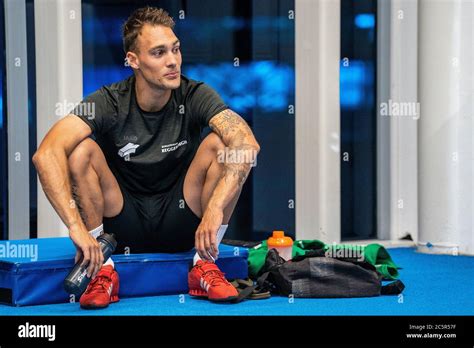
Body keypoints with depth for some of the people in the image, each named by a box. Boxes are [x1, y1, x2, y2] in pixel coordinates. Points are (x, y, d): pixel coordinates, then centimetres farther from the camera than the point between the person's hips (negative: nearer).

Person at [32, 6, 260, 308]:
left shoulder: (195, 96, -12)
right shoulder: (108, 103, -15)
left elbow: (248, 144, -30)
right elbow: (46, 154, -30)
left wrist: (214, 207, -45)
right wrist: (76, 226, -42)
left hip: (180, 227, 1)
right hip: (123, 228, 0)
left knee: (220, 144, -23)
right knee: (82, 150, -25)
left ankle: (205, 267, -15)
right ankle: (103, 270, -18)